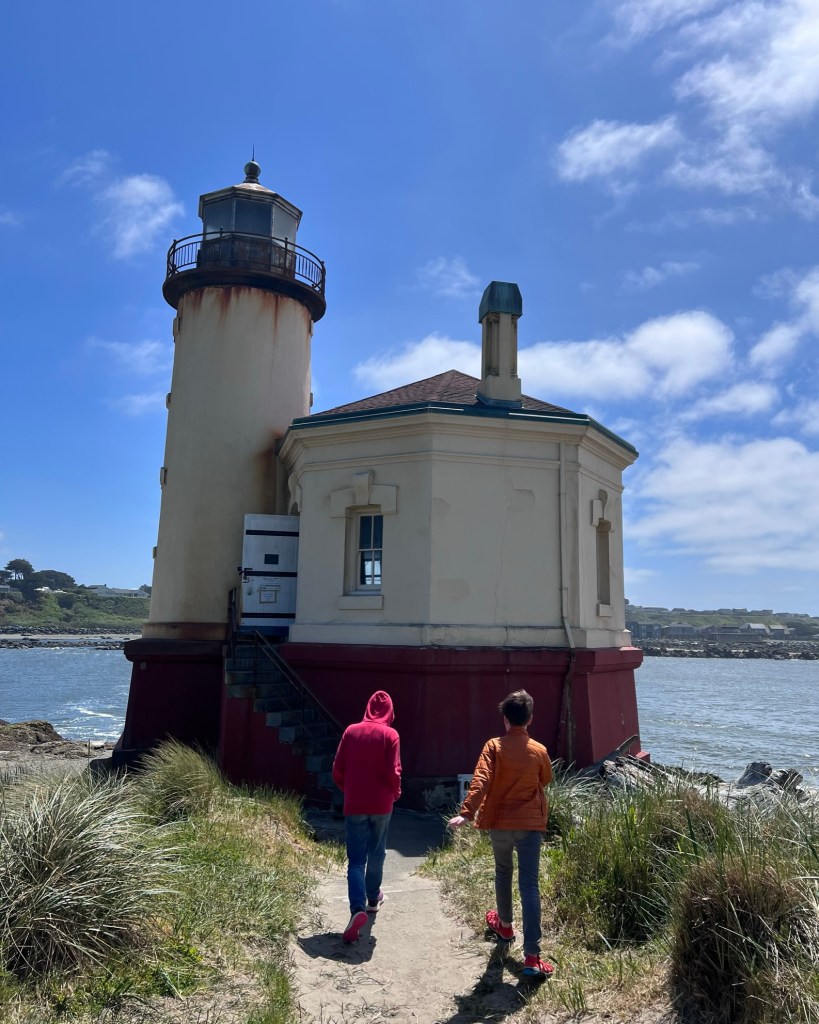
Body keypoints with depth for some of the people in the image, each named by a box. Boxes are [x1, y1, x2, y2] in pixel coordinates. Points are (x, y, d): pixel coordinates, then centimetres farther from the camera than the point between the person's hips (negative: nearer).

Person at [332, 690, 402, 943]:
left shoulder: (351, 731, 0)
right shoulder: (390, 735, -7)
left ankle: (357, 909, -17)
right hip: (381, 804, 0)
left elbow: (337, 770, 2)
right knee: (376, 852, 21)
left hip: (354, 805, 0)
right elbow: (393, 772, -11)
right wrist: (395, 794, 8)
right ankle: (373, 898, 34)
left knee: (356, 859, 1)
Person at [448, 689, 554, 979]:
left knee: (503, 872, 24)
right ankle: (531, 956, -8)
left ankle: (505, 925, 44)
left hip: (499, 823, 1)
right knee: (529, 885, -2)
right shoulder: (539, 751, -4)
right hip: (531, 824, 0)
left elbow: (480, 781, -21)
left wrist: (466, 812, -27)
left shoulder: (494, 747, -9)